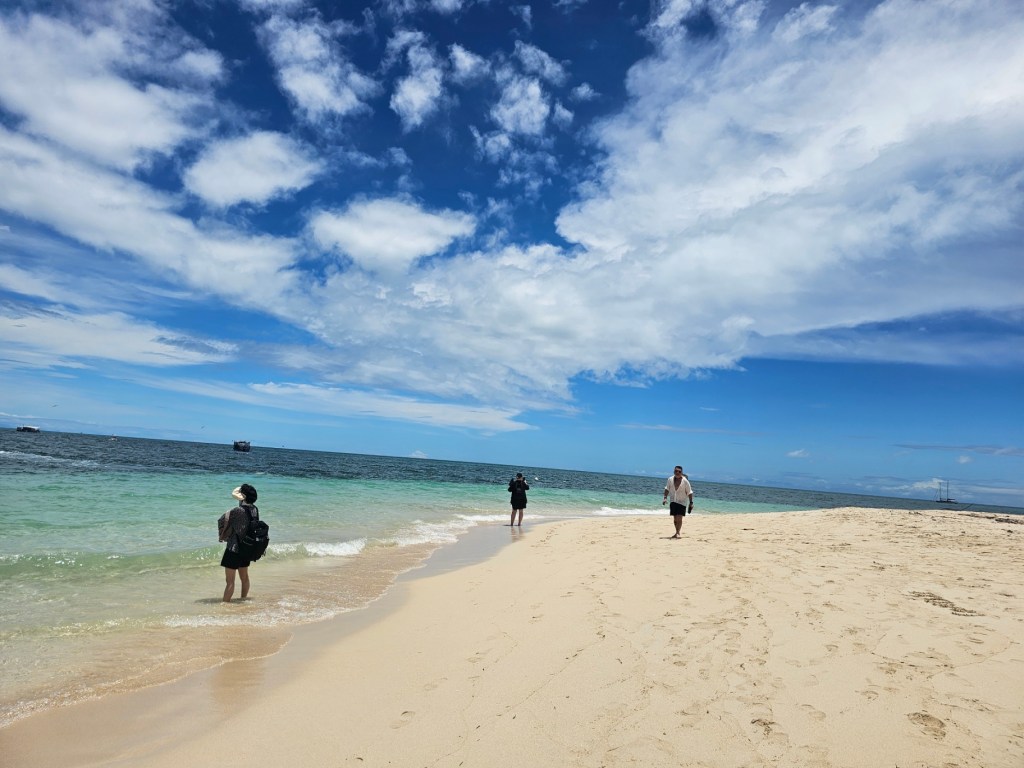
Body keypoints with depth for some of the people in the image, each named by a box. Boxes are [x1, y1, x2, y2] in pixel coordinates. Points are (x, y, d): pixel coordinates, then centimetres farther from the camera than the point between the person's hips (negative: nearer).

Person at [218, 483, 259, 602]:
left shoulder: (238, 510, -22)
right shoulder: (254, 509, -2)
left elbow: (221, 521, -8)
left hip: (234, 549, -8)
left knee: (229, 580, -1)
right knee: (244, 576, 22)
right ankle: (244, 598, 35)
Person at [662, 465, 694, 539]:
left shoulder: (685, 481, -12)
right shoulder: (670, 479, -4)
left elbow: (689, 492, -6)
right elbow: (667, 489, 10)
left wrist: (691, 502, -7)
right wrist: (665, 497, -1)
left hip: (682, 502, -3)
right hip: (673, 502, 3)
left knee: (679, 518, -13)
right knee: (675, 518, 8)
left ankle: (677, 533, -7)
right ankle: (677, 532, 22)